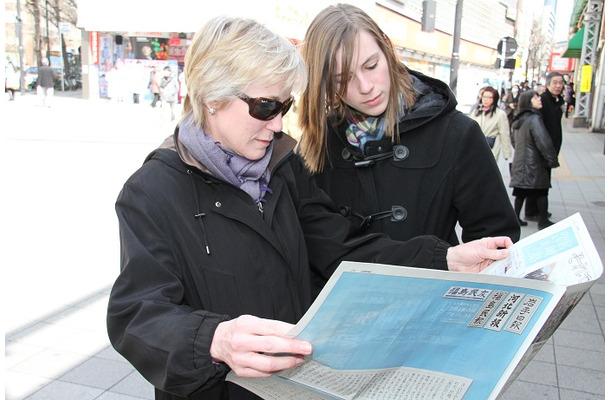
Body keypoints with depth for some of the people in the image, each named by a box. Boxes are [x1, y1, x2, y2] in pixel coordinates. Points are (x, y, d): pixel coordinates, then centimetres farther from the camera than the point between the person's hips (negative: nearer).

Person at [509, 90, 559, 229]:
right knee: (541, 191, 3)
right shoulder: (534, 119, -17)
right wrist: (553, 160, -12)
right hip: (534, 164, -8)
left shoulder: (519, 119, 11)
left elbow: (512, 138, 24)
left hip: (520, 162, 8)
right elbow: (543, 142, -20)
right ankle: (543, 221, 9)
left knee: (521, 192, 12)